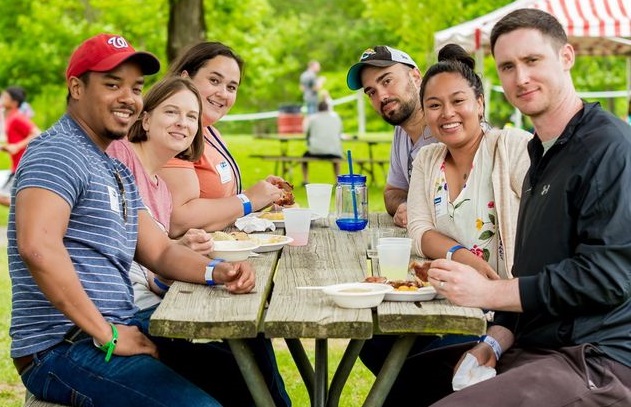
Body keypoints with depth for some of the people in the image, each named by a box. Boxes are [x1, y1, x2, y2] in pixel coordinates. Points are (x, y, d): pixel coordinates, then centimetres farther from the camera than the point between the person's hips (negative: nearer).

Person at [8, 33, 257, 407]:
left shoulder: (117, 171, 19)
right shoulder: (58, 152, -12)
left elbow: (159, 251, 17)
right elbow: (37, 246, -28)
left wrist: (215, 271, -4)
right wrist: (106, 334, -23)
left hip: (120, 336, 10)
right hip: (62, 347, -10)